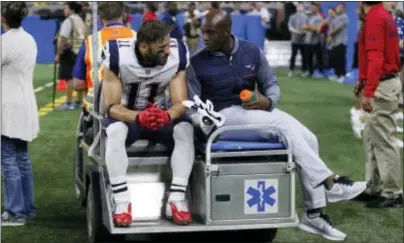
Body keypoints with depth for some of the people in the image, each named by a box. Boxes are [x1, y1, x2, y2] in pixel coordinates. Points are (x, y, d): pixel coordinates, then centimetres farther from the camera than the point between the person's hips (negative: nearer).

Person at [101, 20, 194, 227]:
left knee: (186, 129, -28)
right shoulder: (118, 55, -24)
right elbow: (110, 106, -24)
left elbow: (180, 103, -17)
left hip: (160, 115, 2)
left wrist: (167, 115, -42)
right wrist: (139, 116, -44)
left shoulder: (177, 55, -17)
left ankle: (176, 200, -30)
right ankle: (122, 202, -35)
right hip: (125, 115, -2)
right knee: (115, 131, -36)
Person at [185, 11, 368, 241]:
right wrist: (204, 121, -24)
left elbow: (272, 84, 9)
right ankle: (329, 183, -21)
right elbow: (191, 105, -4)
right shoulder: (197, 63, -7)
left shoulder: (252, 51, 1)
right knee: (284, 123, -27)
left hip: (254, 111, 5)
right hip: (222, 115, -5)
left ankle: (314, 215, -10)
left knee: (308, 139, -13)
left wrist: (268, 101, -13)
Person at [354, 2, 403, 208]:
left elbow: (376, 59, -25)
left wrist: (368, 93, -28)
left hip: (382, 86, -11)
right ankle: (375, 188, 23)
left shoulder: (374, 18, -18)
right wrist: (364, 80, 23)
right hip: (386, 81, 11)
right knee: (371, 137, 16)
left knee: (384, 140, -5)